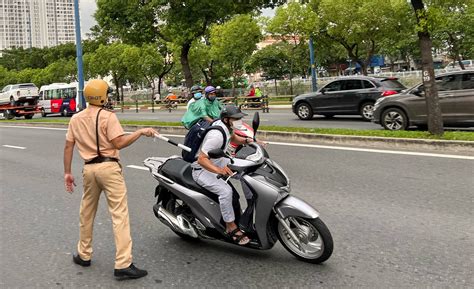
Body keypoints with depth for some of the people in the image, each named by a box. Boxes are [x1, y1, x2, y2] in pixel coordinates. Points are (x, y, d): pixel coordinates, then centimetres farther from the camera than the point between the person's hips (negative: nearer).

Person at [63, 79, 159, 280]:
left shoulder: (76, 119, 10)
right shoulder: (108, 116, -8)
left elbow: (68, 147, 10)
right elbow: (119, 143, -15)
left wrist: (67, 172, 14)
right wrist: (141, 132, -7)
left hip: (89, 168, 6)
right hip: (108, 167, -6)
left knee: (86, 213, 20)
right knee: (119, 214, -6)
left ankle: (84, 255, 33)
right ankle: (123, 265, -8)